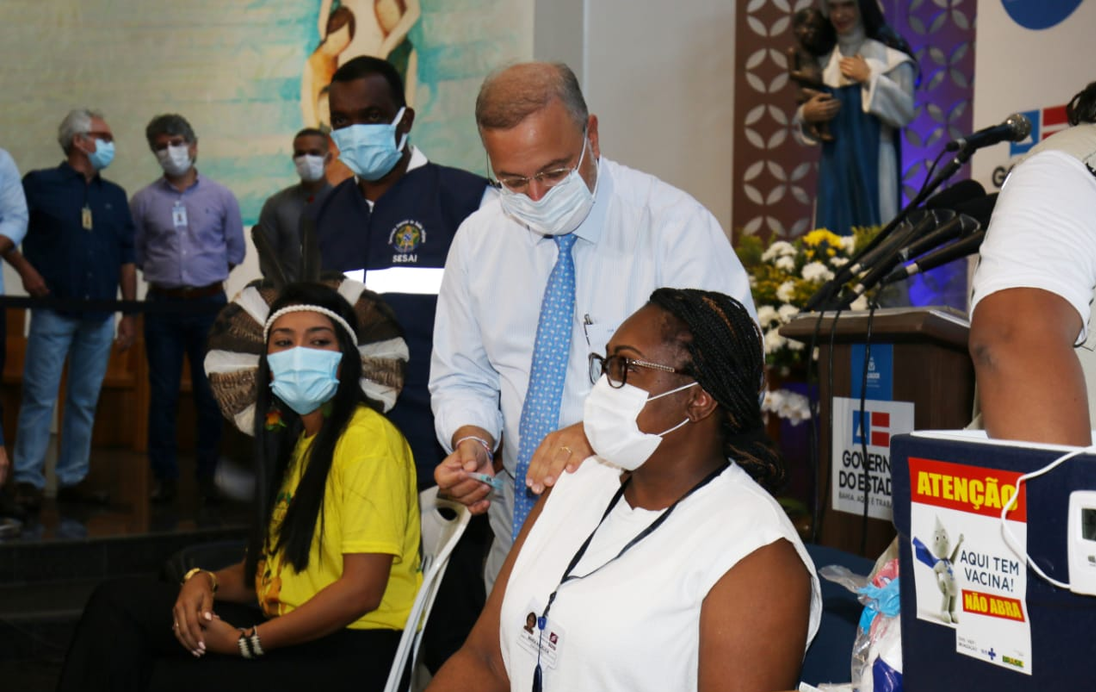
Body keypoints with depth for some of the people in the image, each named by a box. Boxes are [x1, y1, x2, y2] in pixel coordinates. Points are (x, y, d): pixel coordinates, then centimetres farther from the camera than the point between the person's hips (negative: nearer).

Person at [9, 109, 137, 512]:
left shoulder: (114, 196, 14)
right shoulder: (41, 185, 1)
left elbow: (126, 257, 14)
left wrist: (131, 313, 9)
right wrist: (25, 269, -12)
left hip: (100, 316, 5)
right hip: (54, 311, -4)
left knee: (85, 402, 7)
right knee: (40, 397, -5)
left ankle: (73, 479, 14)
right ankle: (28, 481, 0)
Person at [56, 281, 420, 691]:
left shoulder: (368, 439, -14)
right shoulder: (295, 440, 17)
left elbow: (362, 589, -20)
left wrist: (245, 641, -14)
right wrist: (207, 582, -4)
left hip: (354, 653, -8)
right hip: (293, 632, 8)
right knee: (119, 603, -4)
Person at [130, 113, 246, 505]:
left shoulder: (220, 197, 4)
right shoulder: (144, 201, 4)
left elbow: (236, 251, 11)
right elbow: (135, 255, 10)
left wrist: (206, 277, 10)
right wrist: (166, 276, 8)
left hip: (209, 303, 0)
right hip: (163, 306, 0)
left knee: (210, 393, 1)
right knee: (163, 394, 1)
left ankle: (207, 475, 10)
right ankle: (165, 476, 9)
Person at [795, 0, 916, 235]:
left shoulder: (890, 55, -1)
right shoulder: (825, 60, 13)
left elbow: (905, 113, -8)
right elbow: (807, 116, 19)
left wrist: (870, 79, -13)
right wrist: (806, 115, -3)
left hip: (873, 164, -4)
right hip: (834, 165, 4)